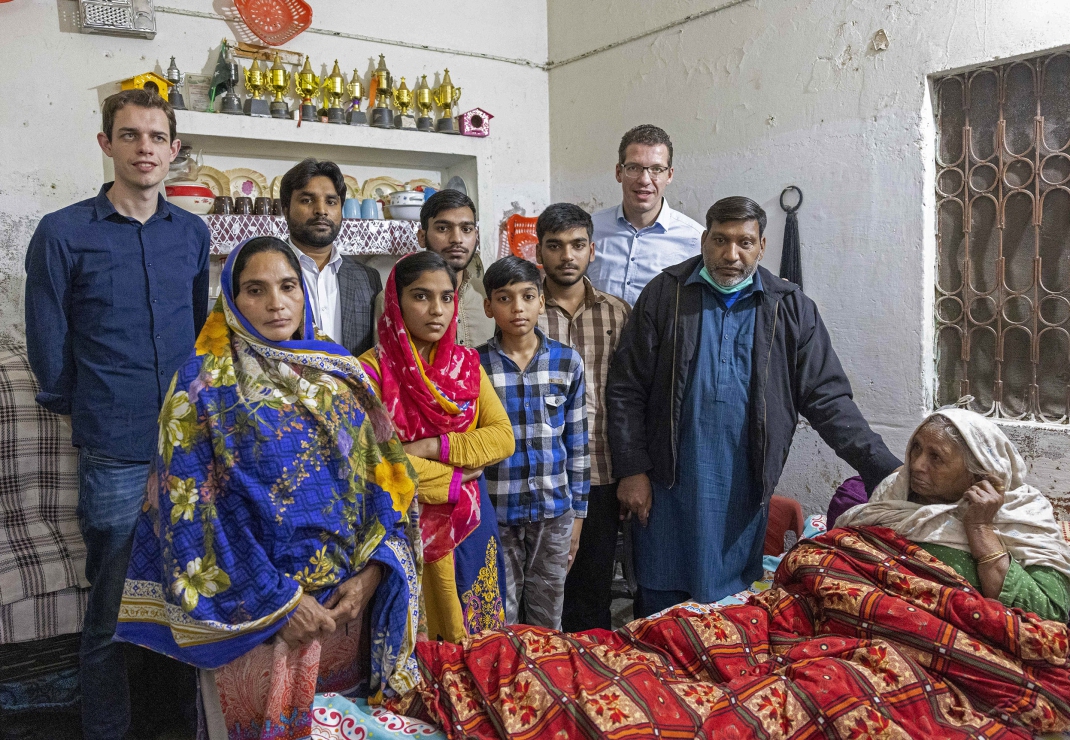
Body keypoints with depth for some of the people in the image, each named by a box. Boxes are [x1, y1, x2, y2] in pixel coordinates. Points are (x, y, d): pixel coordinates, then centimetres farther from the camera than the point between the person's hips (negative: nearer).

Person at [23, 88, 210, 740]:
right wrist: (90, 415, 7)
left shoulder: (193, 233, 8)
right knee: (113, 612, 7)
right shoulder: (63, 234, -4)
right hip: (115, 458, -3)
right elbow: (49, 346, 1)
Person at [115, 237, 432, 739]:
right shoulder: (204, 384, -8)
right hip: (254, 613, -3)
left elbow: (381, 474, 3)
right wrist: (279, 602, -15)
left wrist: (372, 570, -10)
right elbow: (188, 509, -11)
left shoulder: (341, 371, 3)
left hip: (347, 600, 4)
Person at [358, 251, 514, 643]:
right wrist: (454, 477, -12)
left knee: (474, 640, 12)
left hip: (470, 529, 4)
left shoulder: (466, 364, 7)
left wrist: (433, 447, -16)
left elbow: (503, 437, -3)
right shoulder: (372, 369, -9)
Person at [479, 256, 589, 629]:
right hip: (494, 513, -1)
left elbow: (577, 442, 6)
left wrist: (577, 513, 6)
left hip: (554, 511, 2)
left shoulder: (567, 361, 0)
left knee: (548, 620, 15)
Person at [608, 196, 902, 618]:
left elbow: (828, 399, 4)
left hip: (744, 492, 1)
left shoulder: (790, 309, 4)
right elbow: (626, 389, 2)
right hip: (668, 487, 0)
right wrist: (631, 470, -3)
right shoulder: (665, 294, 2)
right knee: (660, 608, 8)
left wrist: (886, 471, -5)